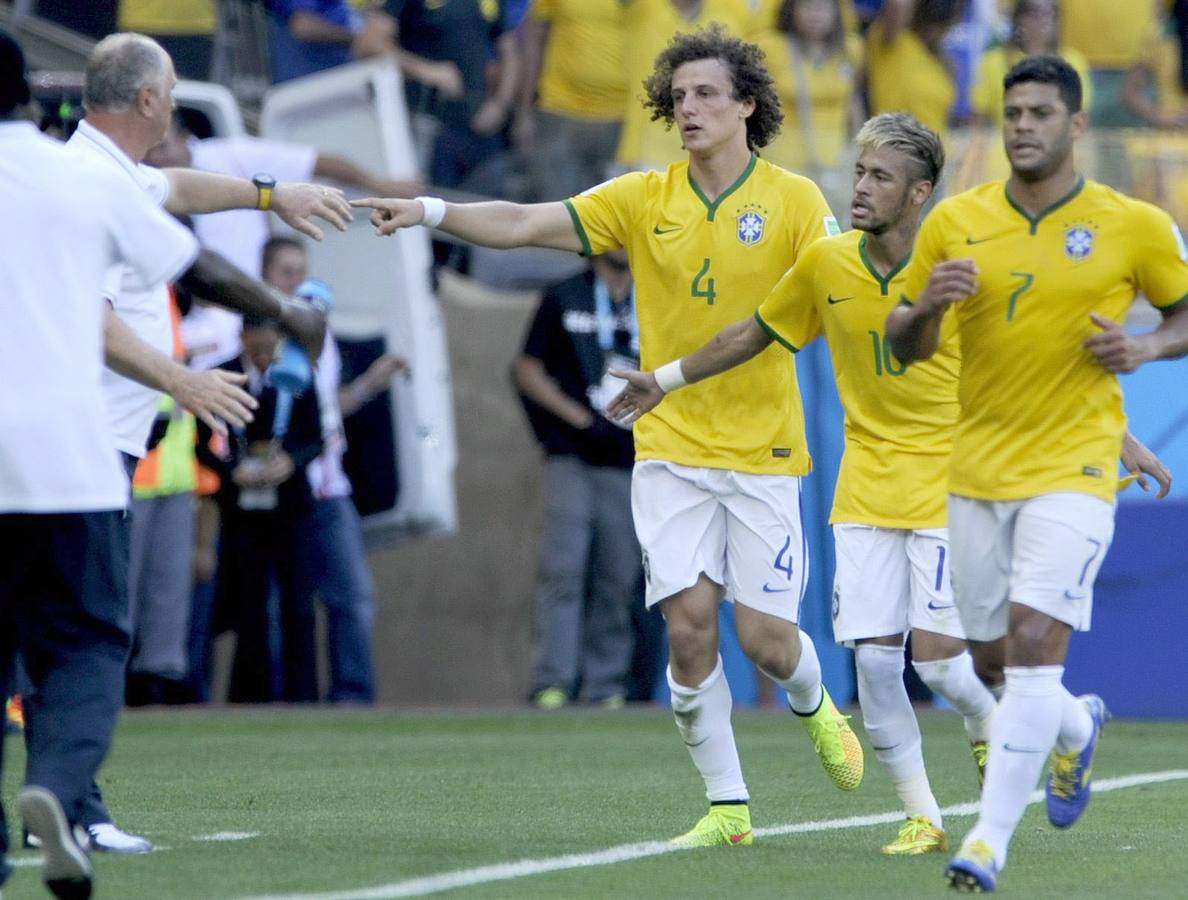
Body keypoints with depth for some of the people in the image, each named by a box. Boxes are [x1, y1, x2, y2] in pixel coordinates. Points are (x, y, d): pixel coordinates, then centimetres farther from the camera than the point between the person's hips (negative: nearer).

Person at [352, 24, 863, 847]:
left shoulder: (794, 200, -3)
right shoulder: (643, 200, 3)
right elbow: (525, 224, -3)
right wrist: (433, 212, -17)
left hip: (763, 448, -2)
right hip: (671, 447, 2)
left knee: (765, 636, -2)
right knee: (689, 624, -9)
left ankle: (814, 707, 35)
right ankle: (728, 806, 4)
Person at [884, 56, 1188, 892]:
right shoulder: (955, 222, 2)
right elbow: (906, 348, 9)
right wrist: (926, 306, -13)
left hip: (1073, 468, -4)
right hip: (979, 468, 4)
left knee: (1034, 642, -17)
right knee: (993, 659, 11)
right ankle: (1077, 728, 45)